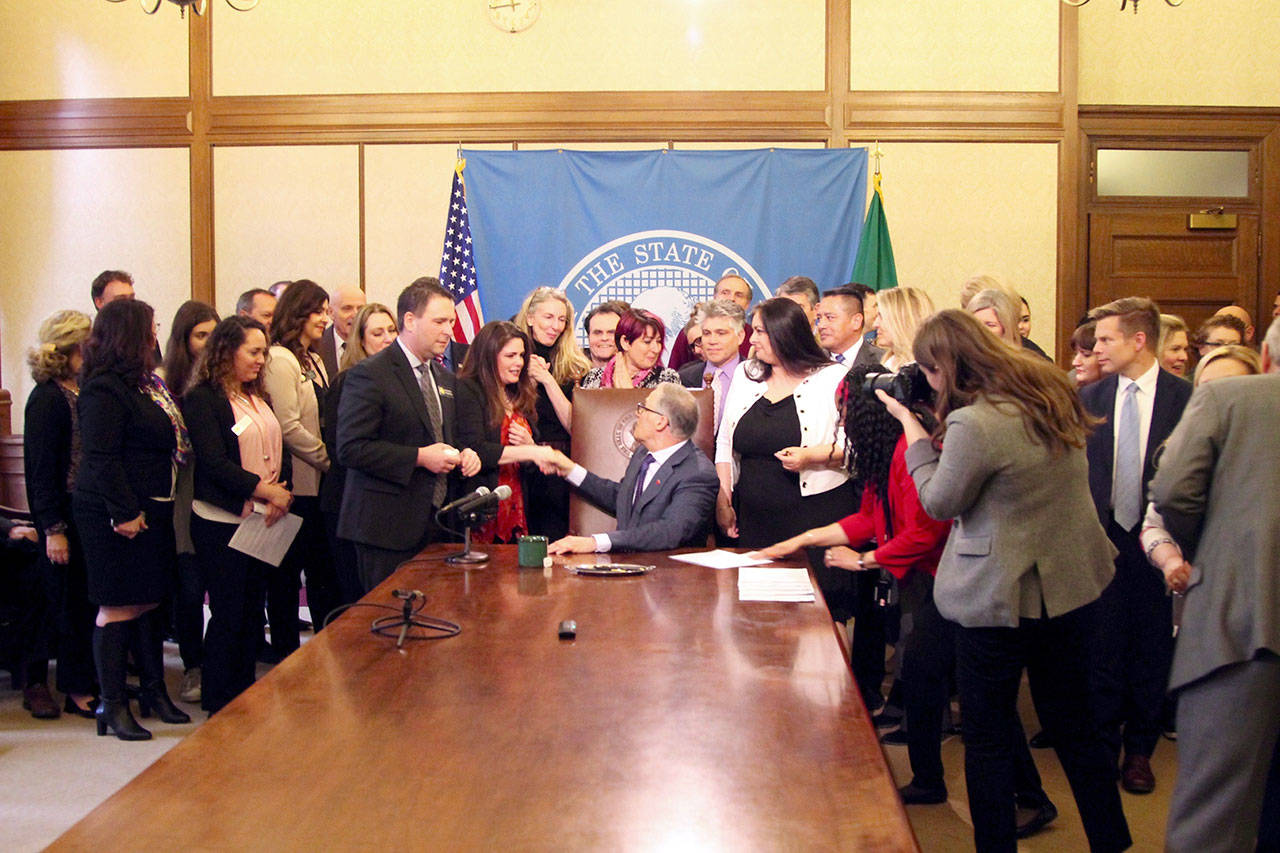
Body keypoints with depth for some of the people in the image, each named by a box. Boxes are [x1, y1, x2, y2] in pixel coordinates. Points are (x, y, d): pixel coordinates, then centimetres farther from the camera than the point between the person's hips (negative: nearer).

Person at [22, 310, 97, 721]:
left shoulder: (84, 393, 11)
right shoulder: (47, 399, -10)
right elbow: (42, 470, -13)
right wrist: (53, 529, -15)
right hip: (66, 515, -7)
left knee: (92, 599, 10)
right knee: (71, 600, 2)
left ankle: (93, 679, 20)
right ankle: (77, 690, 13)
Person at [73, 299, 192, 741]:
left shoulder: (145, 382, 13)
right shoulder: (104, 390, -15)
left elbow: (172, 439, 17)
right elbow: (101, 459, -20)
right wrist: (125, 513, -21)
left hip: (151, 511, 9)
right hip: (119, 517, -9)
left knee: (149, 603, 15)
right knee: (118, 607, -1)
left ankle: (154, 690, 27)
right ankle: (113, 704, 9)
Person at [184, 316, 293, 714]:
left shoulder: (258, 396, 14)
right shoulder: (203, 398, -9)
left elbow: (280, 450, 11)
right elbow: (213, 461, -18)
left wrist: (281, 492, -7)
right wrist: (264, 489, -19)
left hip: (263, 519, 7)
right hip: (222, 522, -7)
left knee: (253, 610, 12)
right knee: (228, 614, 0)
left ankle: (246, 694, 22)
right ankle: (219, 707, 11)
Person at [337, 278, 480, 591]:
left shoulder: (445, 378, 17)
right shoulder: (369, 375, -9)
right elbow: (350, 448, -16)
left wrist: (463, 455, 6)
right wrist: (418, 457, -18)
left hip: (437, 523, 7)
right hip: (388, 528, -7)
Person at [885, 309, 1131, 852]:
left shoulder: (974, 424, -23)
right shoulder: (1052, 392, 2)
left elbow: (939, 502, -10)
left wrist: (912, 428, -3)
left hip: (1003, 598, -8)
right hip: (1072, 586, 8)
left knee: (988, 738, 9)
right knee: (1073, 727, 19)